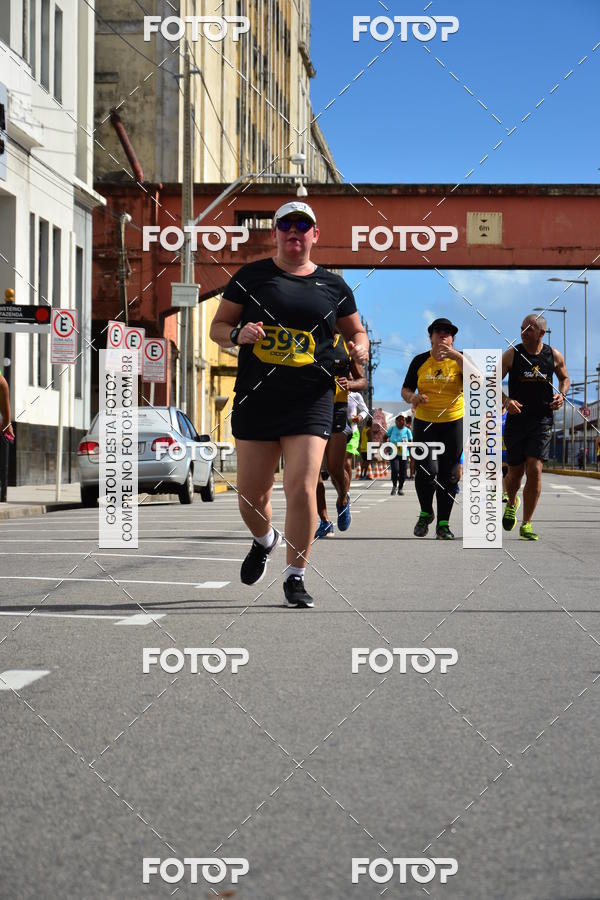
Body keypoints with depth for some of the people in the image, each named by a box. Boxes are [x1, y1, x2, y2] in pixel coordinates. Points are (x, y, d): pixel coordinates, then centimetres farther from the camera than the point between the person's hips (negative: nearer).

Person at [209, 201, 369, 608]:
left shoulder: (332, 284, 10)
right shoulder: (250, 276, 8)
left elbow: (356, 331, 21)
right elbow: (218, 326, 10)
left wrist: (359, 349, -2)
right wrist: (238, 334, -12)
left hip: (311, 401, -1)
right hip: (256, 398, 1)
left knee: (302, 487, -12)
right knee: (251, 493, 5)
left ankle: (296, 577, 3)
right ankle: (264, 541, 40)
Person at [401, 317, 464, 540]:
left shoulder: (460, 360, 0)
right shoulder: (420, 361, 5)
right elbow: (406, 389, 9)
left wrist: (456, 356, -28)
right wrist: (412, 398, -15)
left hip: (453, 423, 0)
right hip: (424, 423, 0)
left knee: (448, 475, 1)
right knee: (427, 469, -15)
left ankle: (443, 523, 10)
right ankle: (425, 513, 10)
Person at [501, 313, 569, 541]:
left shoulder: (554, 356, 2)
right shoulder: (511, 355, -3)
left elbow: (565, 377, 21)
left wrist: (561, 395, 0)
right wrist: (506, 400, -17)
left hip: (542, 421, 0)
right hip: (517, 418, 0)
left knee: (534, 470, -13)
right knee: (515, 472, 7)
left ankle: (526, 524, -3)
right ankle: (511, 503, 42)